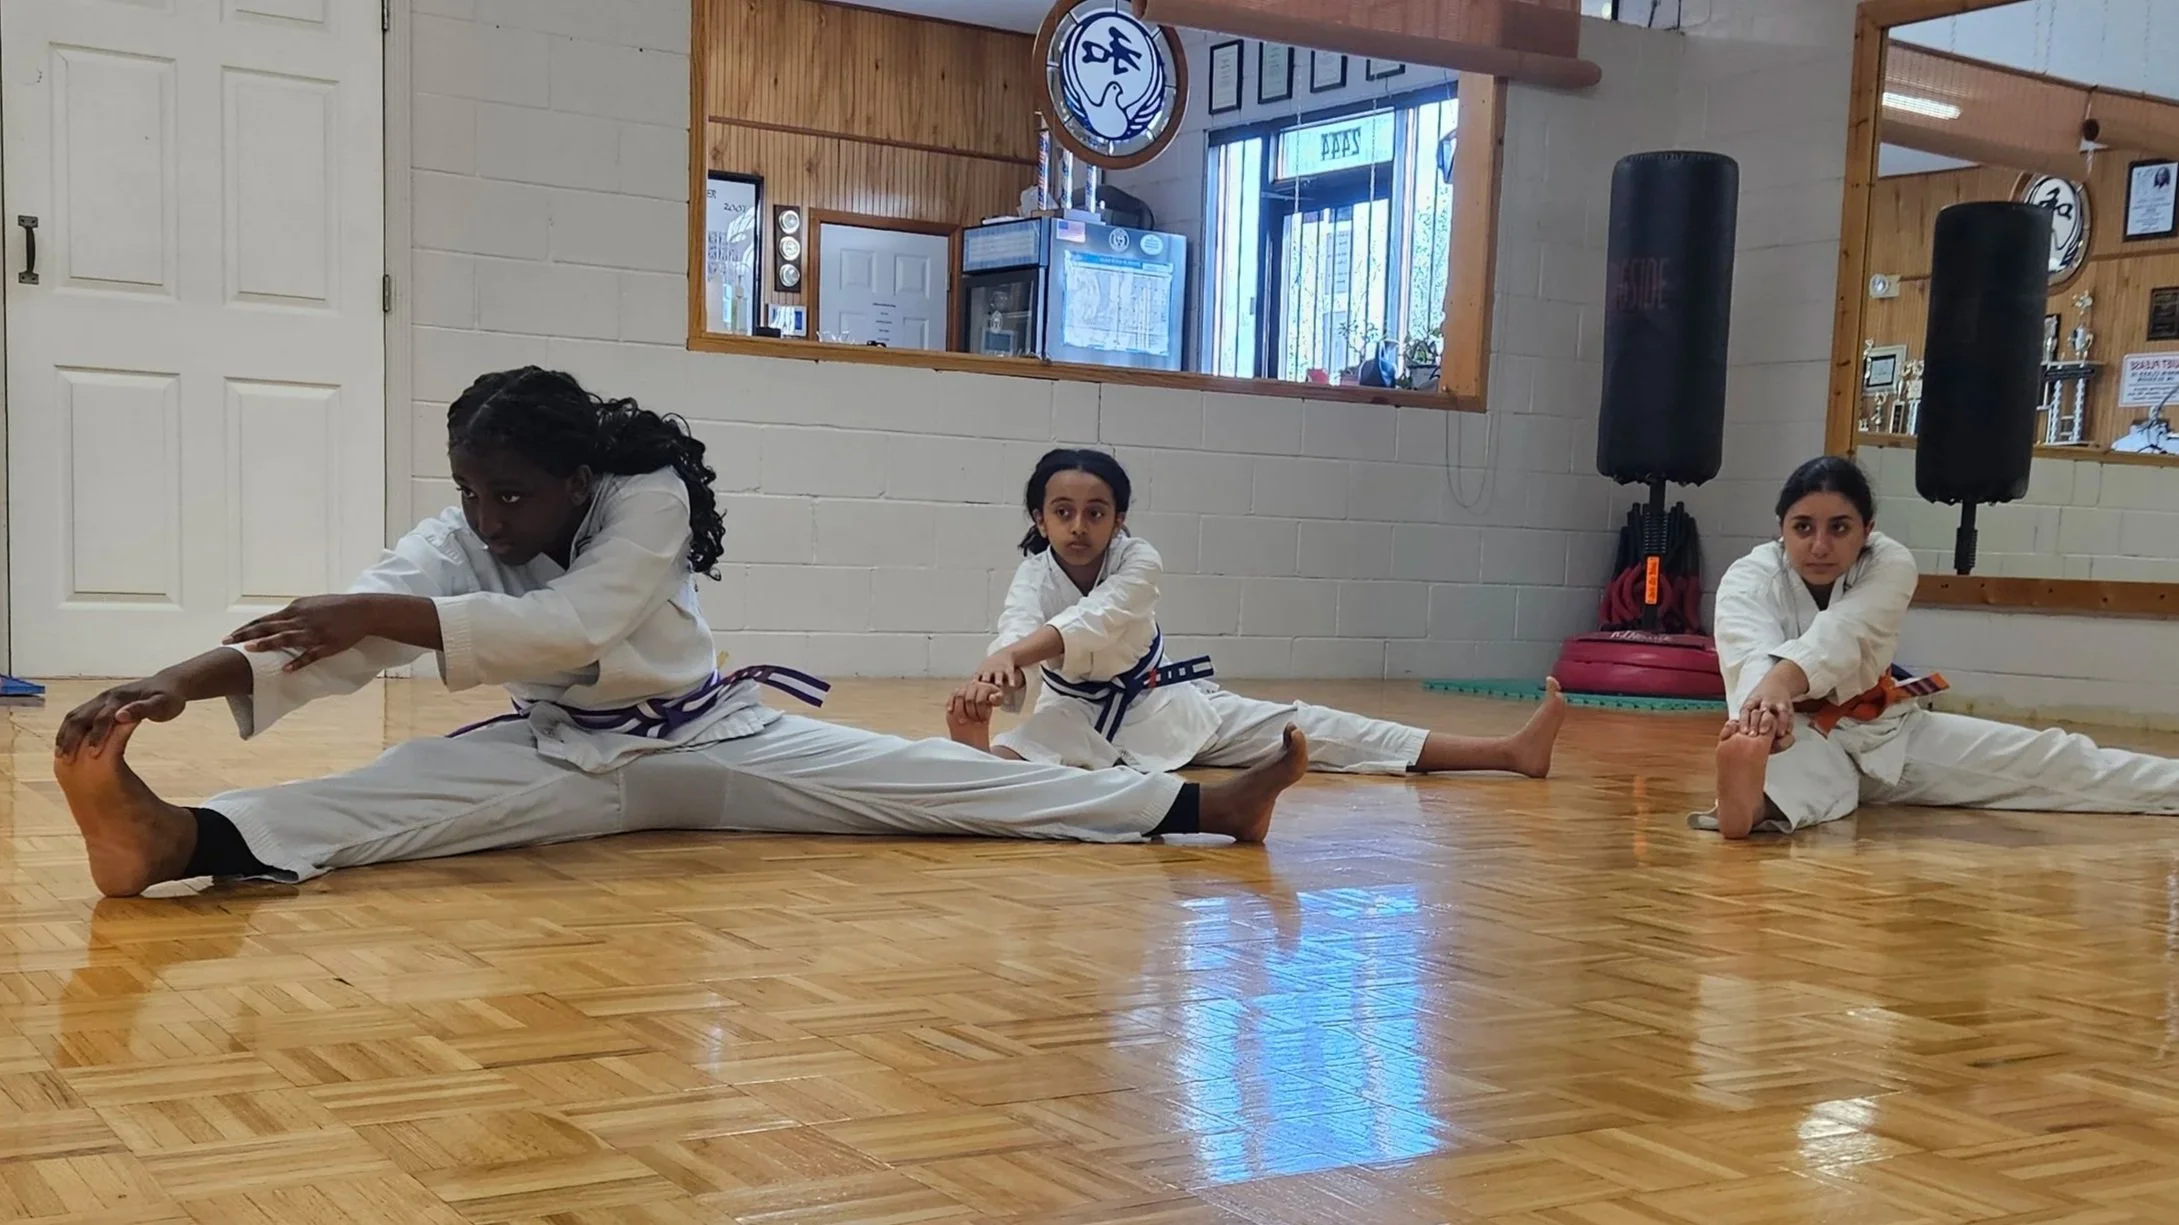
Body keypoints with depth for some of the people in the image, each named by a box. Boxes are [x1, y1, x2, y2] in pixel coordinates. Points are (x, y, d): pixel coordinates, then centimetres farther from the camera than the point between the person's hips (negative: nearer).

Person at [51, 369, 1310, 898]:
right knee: (406, 791, -29)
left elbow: (574, 624, -39)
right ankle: (176, 840, -57)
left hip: (710, 739, -1)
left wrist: (388, 615, -45)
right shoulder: (460, 538, -12)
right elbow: (340, 635, -26)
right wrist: (196, 675, -45)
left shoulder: (647, 498, -22)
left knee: (924, 781, -9)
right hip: (568, 757, 1)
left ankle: (1197, 805, -11)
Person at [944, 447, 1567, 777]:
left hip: (1165, 705, 1)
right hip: (1082, 717, 0)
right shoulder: (1035, 578, -19)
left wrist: (1011, 655, -63)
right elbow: (1018, 633, -44)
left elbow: (1096, 621, -43)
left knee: (1306, 729, -11)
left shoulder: (1138, 561, -20)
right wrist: (993, 681, -70)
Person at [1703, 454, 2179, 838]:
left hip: (1885, 730, 5)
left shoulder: (1890, 565, -14)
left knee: (2050, 760, 4)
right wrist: (1762, 712, -67)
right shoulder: (1749, 579, -19)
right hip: (1804, 735, -4)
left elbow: (1843, 631, -37)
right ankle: (1758, 797, -77)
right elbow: (1751, 655, -42)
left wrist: (1784, 678, -59)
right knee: (1798, 768, -42)